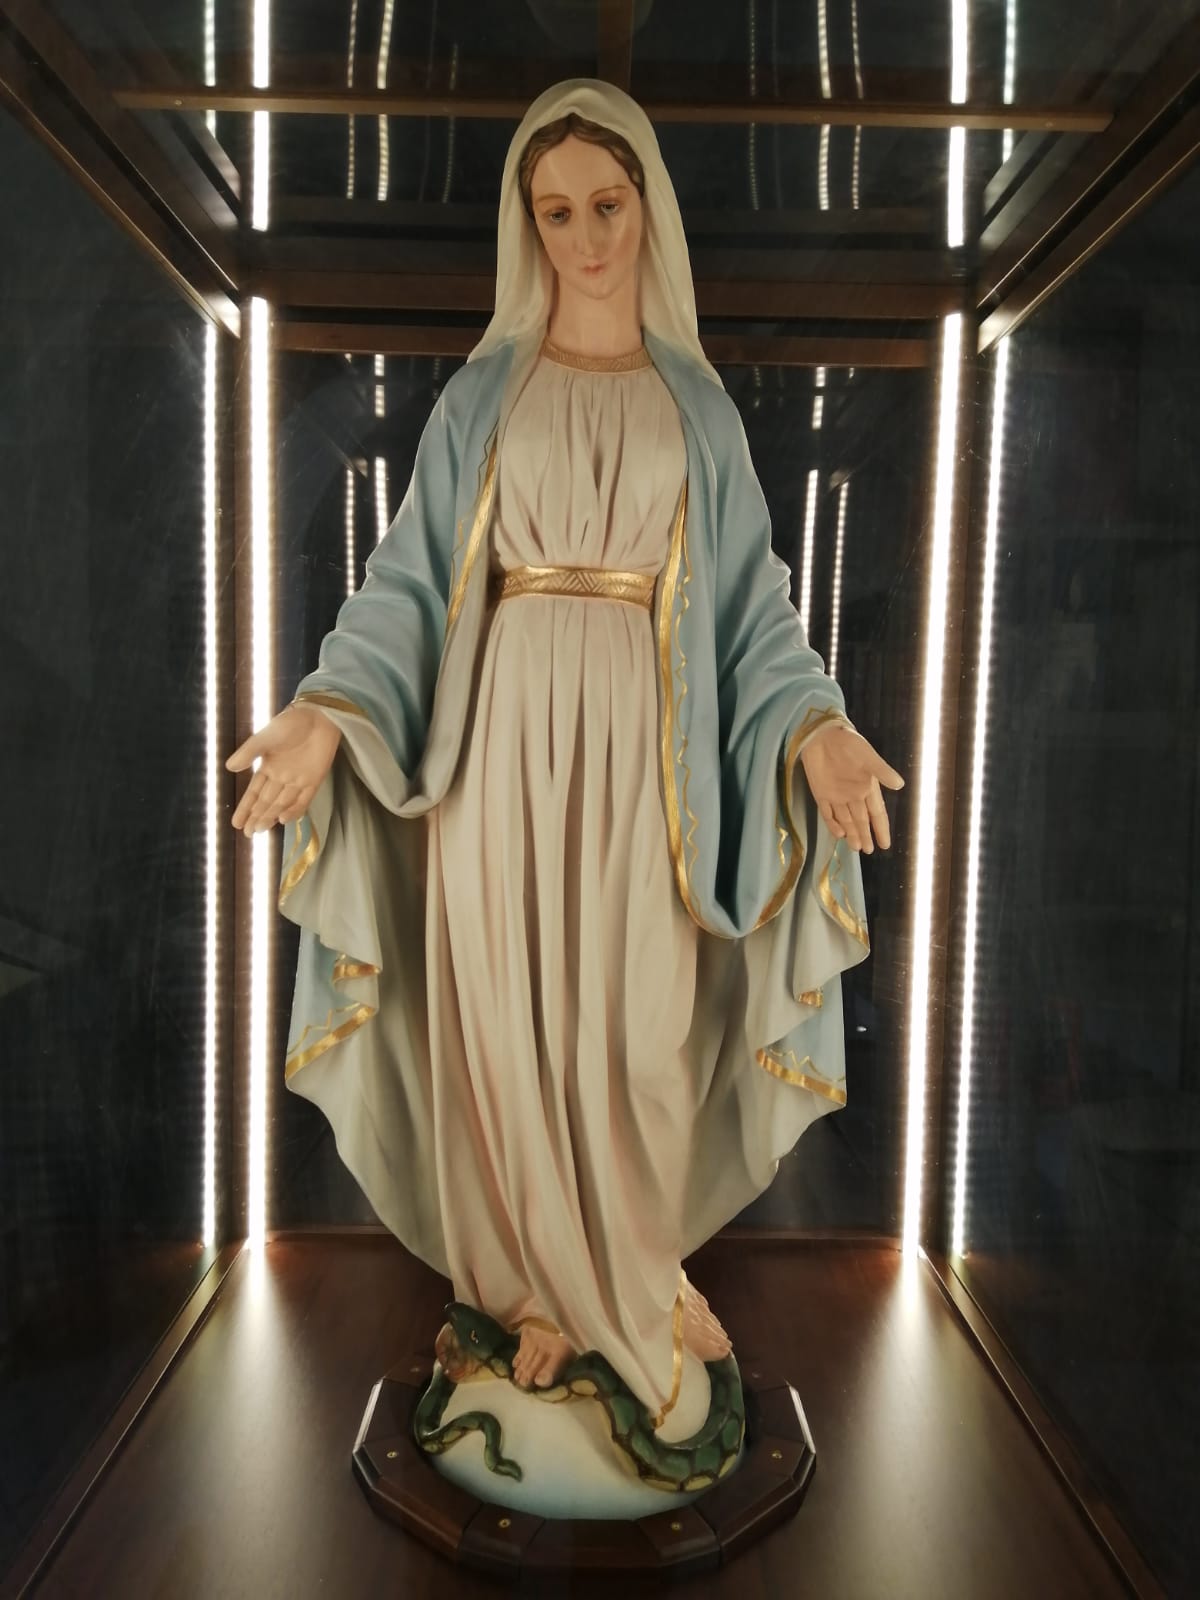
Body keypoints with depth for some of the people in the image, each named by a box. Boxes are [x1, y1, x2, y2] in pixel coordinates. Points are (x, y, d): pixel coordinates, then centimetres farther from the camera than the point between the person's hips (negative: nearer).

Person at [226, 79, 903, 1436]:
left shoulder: (697, 403, 11)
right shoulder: (480, 394, 9)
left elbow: (750, 598, 7)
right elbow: (413, 579, 4)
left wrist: (814, 725, -10)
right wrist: (332, 709, -12)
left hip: (647, 742, 1)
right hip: (508, 730, 0)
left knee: (643, 1026, 4)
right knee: (512, 1013, 4)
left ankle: (629, 1272, 30)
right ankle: (548, 1283, 27)